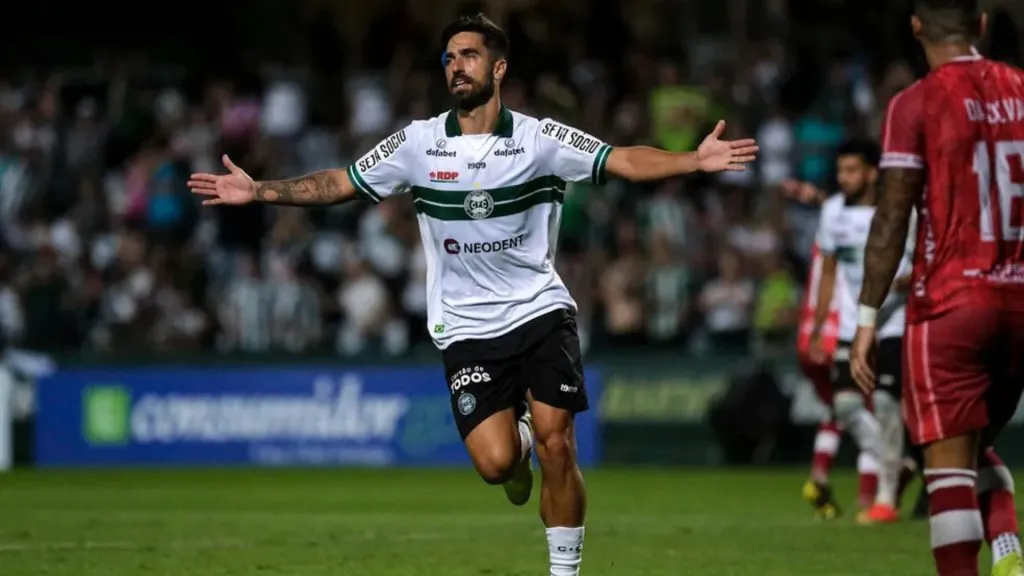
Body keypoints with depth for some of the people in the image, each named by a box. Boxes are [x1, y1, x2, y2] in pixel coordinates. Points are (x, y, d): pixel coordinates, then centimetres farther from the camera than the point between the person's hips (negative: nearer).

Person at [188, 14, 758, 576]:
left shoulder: (540, 138, -5)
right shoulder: (418, 143, 0)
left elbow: (623, 161, -12)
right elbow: (338, 183, 5)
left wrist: (695, 160, -28)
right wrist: (259, 190, -5)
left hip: (541, 311, -1)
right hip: (467, 327, 1)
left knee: (556, 447, -13)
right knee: (494, 463, -13)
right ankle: (517, 438, 26)